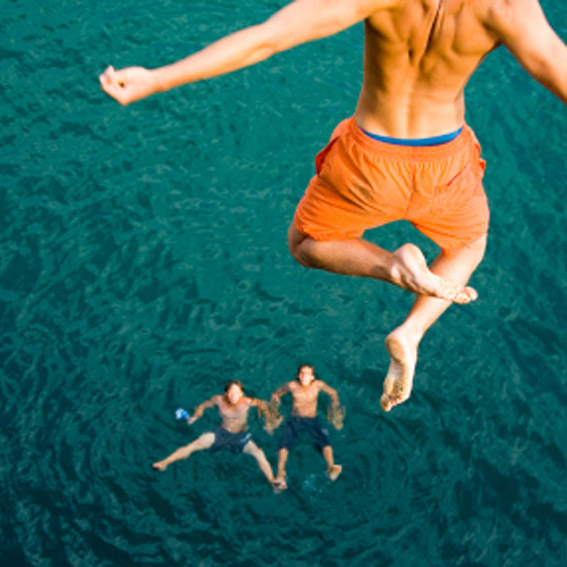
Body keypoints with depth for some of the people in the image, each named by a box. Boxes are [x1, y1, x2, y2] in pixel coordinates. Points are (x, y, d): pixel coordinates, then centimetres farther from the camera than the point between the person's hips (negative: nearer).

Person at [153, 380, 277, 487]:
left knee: (259, 453, -27)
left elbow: (262, 404, -2)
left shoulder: (247, 402, -20)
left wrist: (268, 422, -3)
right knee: (195, 445, -18)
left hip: (241, 436, -1)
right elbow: (203, 405, 3)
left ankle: (273, 482, -22)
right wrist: (195, 416, -14)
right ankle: (164, 463, -17)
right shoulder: (219, 400, -14)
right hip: (222, 433, 1)